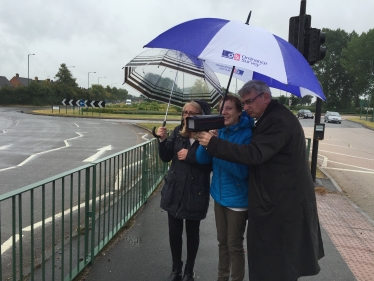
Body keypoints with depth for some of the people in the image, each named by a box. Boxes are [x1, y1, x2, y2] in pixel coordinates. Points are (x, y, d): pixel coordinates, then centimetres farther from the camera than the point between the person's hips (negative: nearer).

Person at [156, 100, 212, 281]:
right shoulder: (178, 132, 1)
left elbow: (211, 165, -15)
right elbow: (165, 157, 0)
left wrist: (190, 155, -20)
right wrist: (162, 139, -15)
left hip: (195, 194, -3)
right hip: (174, 191, 4)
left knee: (192, 232, 14)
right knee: (174, 232, 13)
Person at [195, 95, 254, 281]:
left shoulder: (247, 134, -18)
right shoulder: (219, 131, 0)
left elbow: (242, 170, -25)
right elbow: (202, 159, -3)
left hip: (237, 198, -6)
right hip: (219, 195, 6)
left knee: (234, 245, 9)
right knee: (222, 241, 20)